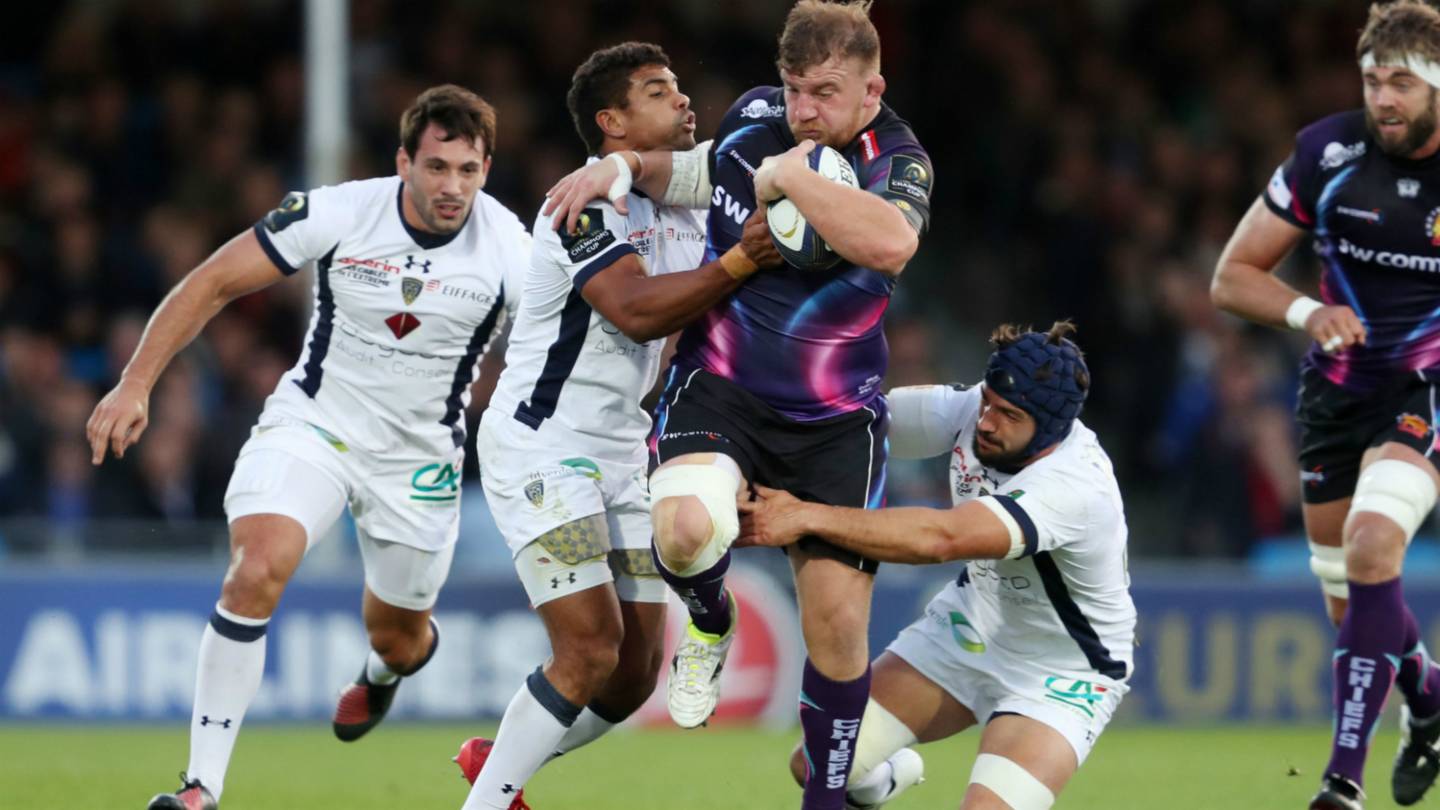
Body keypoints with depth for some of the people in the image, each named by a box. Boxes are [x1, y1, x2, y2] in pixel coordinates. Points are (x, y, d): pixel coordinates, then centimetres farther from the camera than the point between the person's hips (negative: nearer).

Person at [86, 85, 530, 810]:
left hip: (420, 455, 1)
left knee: (396, 634, 13)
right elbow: (212, 285, -10)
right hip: (312, 423, -1)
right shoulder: (336, 214, -18)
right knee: (257, 568, -26)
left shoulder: (509, 251, -17)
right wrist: (135, 384, -14)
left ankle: (385, 669, 57)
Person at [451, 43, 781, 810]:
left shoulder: (685, 212, 13)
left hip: (618, 454, 9)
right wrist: (741, 262, -33)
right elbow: (634, 309, -28)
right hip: (540, 448, -9)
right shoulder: (588, 202, -14)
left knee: (638, 668, 4)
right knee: (591, 649, -17)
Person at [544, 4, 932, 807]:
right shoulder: (755, 117, 1)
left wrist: (788, 177, -28)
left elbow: (891, 241, -36)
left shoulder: (899, 161, -11)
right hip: (721, 392, 1)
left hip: (834, 422, -1)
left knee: (837, 618, -6)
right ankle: (710, 622, 7)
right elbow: (689, 173, 24)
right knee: (686, 528, -30)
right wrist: (622, 167, 6)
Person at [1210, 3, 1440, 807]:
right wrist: (1307, 313, -21)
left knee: (1372, 545, -26)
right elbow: (1233, 276, -2)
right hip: (1339, 384, 3)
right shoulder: (1328, 153, -9)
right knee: (1349, 593, 9)